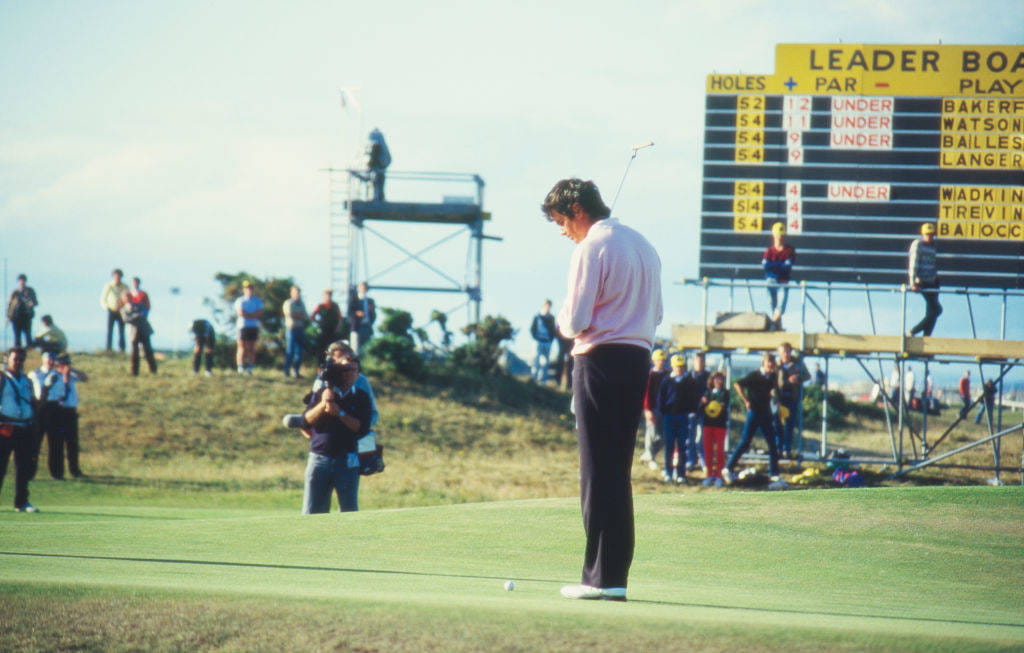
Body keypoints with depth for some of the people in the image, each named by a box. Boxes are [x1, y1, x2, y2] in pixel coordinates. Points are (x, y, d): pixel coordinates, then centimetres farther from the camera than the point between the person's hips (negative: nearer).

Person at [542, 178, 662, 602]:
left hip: (600, 360, -8)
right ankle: (615, 575, 8)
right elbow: (656, 314, 22)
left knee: (598, 471, -6)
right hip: (638, 359, 8)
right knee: (619, 472, 9)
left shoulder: (591, 248, -10)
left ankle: (602, 576, -8)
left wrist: (561, 319, 7)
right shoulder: (642, 245, 16)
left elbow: (576, 321, -13)